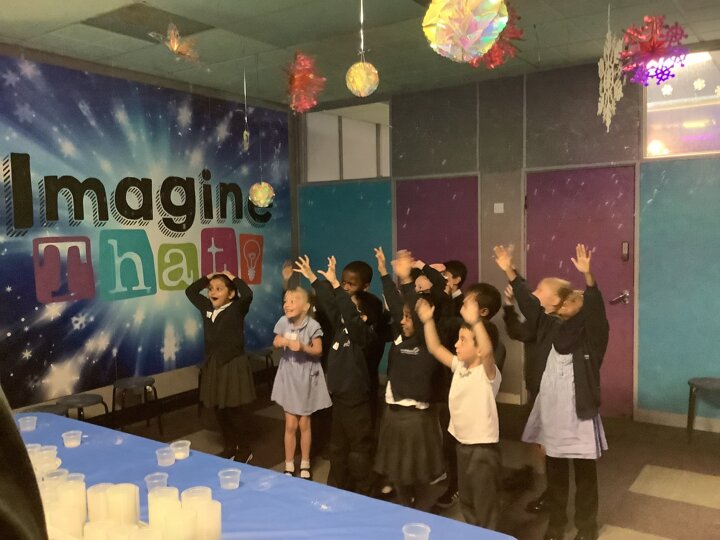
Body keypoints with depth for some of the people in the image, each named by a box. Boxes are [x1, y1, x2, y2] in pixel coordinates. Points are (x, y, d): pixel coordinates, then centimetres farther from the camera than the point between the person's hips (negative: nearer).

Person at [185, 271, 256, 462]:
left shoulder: (237, 309, -12)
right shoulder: (207, 308, 5)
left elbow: (248, 294, -31)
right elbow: (190, 291, 15)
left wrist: (233, 278, -17)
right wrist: (208, 277, 7)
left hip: (234, 365, -6)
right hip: (213, 366, 6)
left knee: (238, 411, 5)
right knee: (220, 411, 15)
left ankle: (244, 450, 20)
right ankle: (229, 447, 31)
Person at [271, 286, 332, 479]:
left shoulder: (312, 325, -18)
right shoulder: (283, 322, -8)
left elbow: (318, 350, -12)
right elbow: (276, 342, 7)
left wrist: (303, 347, -30)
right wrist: (281, 342, -16)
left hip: (306, 376, -2)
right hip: (288, 375, 2)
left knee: (304, 423, 10)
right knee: (290, 424, 5)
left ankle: (305, 465, 28)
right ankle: (289, 466, 22)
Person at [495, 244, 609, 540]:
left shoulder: (593, 335, -10)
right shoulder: (552, 330, 3)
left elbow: (596, 310, -28)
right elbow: (530, 305, -2)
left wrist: (587, 276, -46)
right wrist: (509, 272, -11)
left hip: (581, 419, -4)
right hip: (552, 417, 5)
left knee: (585, 477, 10)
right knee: (555, 475, 18)